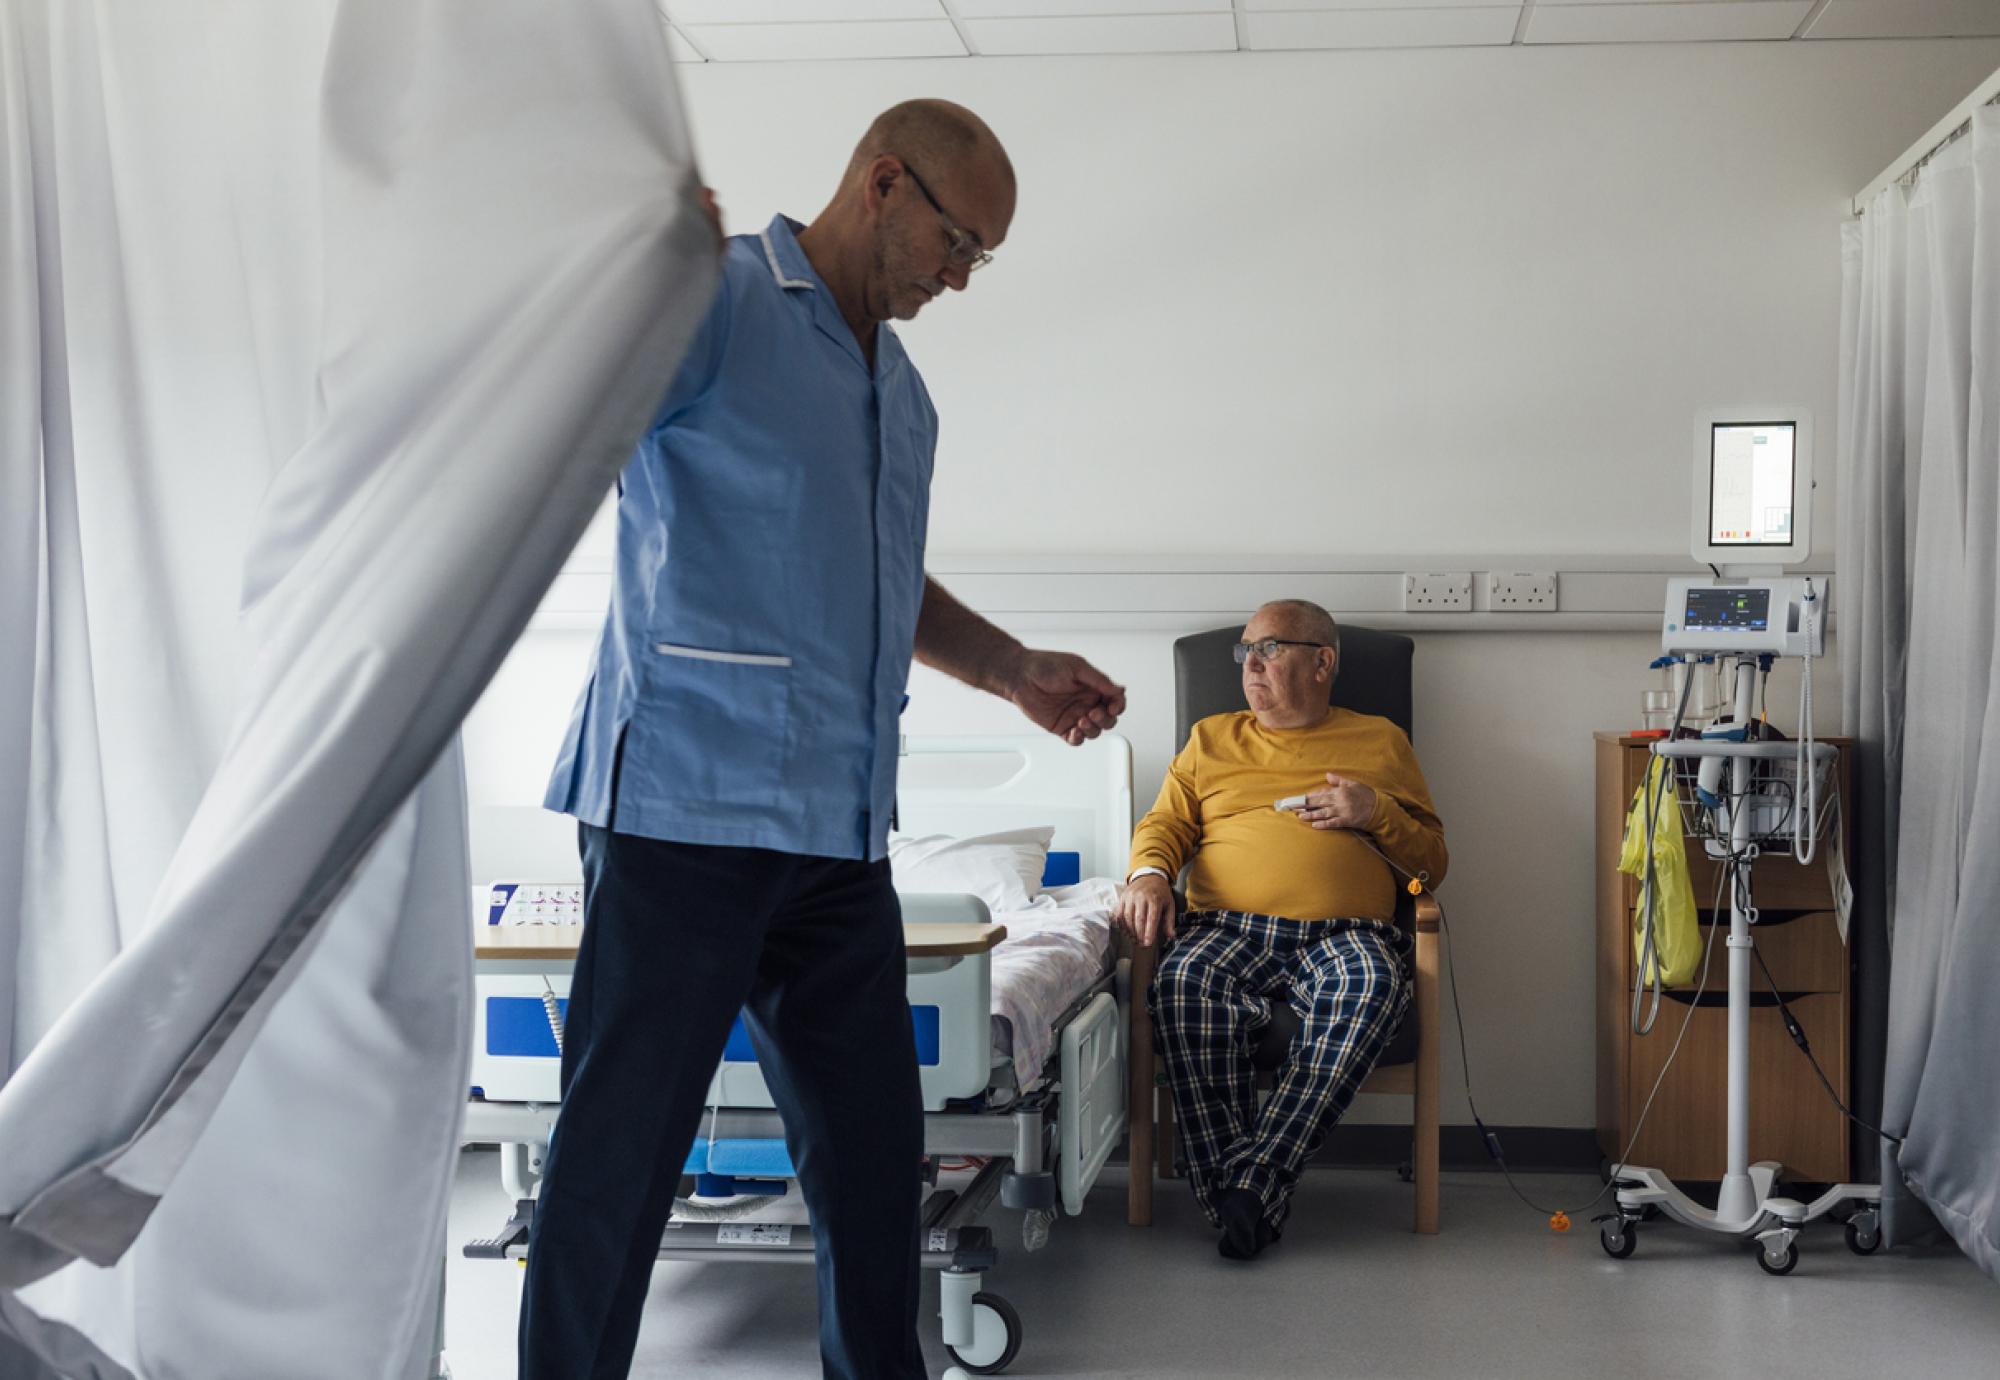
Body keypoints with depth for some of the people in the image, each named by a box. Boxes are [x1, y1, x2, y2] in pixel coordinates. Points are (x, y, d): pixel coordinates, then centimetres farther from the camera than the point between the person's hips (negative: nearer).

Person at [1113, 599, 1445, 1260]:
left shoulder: (1380, 741, 22)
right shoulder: (1211, 738, 27)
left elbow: (1433, 862, 20)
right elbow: (1165, 824, 19)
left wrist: (1376, 813, 0)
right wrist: (1148, 873, -4)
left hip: (1343, 929, -1)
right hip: (1227, 925, 1)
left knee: (1371, 985, -37)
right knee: (1186, 979, -35)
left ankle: (1255, 1180, -39)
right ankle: (1229, 1195, -33)